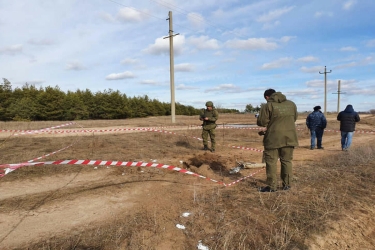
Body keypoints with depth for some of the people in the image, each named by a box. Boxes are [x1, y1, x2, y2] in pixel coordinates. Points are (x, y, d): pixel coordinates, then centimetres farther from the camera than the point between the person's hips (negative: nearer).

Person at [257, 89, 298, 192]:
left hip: (273, 138, -5)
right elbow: (295, 118, 20)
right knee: (287, 161, 14)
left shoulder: (267, 106, -8)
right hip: (289, 137, 5)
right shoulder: (291, 104, 10)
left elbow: (261, 122, -10)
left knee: (271, 162, 3)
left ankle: (272, 186, 7)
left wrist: (270, 122, 12)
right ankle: (287, 184, 21)